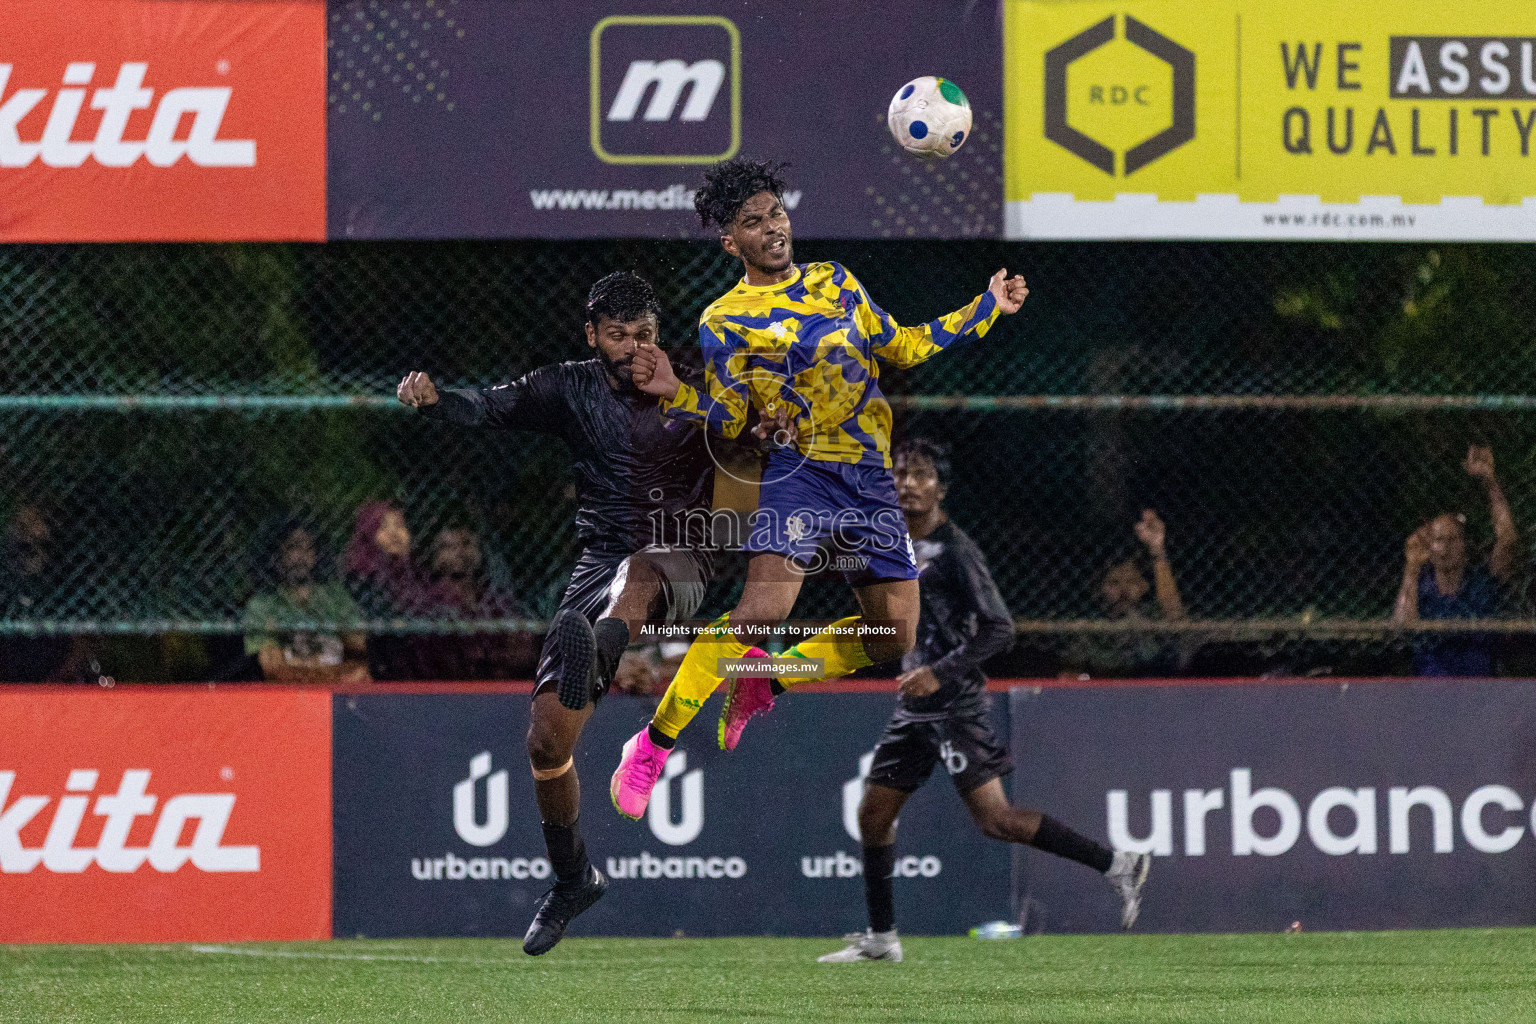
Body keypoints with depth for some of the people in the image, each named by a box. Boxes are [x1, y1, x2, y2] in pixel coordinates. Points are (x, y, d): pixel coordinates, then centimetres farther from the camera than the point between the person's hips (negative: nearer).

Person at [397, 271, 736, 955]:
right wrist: (434, 401, -29)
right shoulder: (570, 389, 5)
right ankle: (572, 876, 18)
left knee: (640, 569, -41)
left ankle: (597, 652, -74)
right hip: (599, 565, 2)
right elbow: (493, 407, -8)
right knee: (547, 738, -4)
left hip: (679, 568, -2)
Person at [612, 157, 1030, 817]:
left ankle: (765, 685, 22)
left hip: (871, 477, 5)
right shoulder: (724, 323, 4)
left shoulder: (835, 283, 16)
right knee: (763, 606, -27)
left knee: (894, 635, 0)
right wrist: (675, 395, -17)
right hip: (800, 470, -5)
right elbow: (729, 420, 2)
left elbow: (901, 348, 25)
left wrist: (988, 308, 25)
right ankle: (652, 747, -18)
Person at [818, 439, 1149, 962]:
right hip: (914, 709, 9)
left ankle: (1116, 864, -10)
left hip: (955, 705, -9)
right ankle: (881, 938, 18)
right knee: (873, 813, 8)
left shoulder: (955, 551, -13)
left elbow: (999, 629, -17)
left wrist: (940, 673, -22)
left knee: (994, 818, -16)